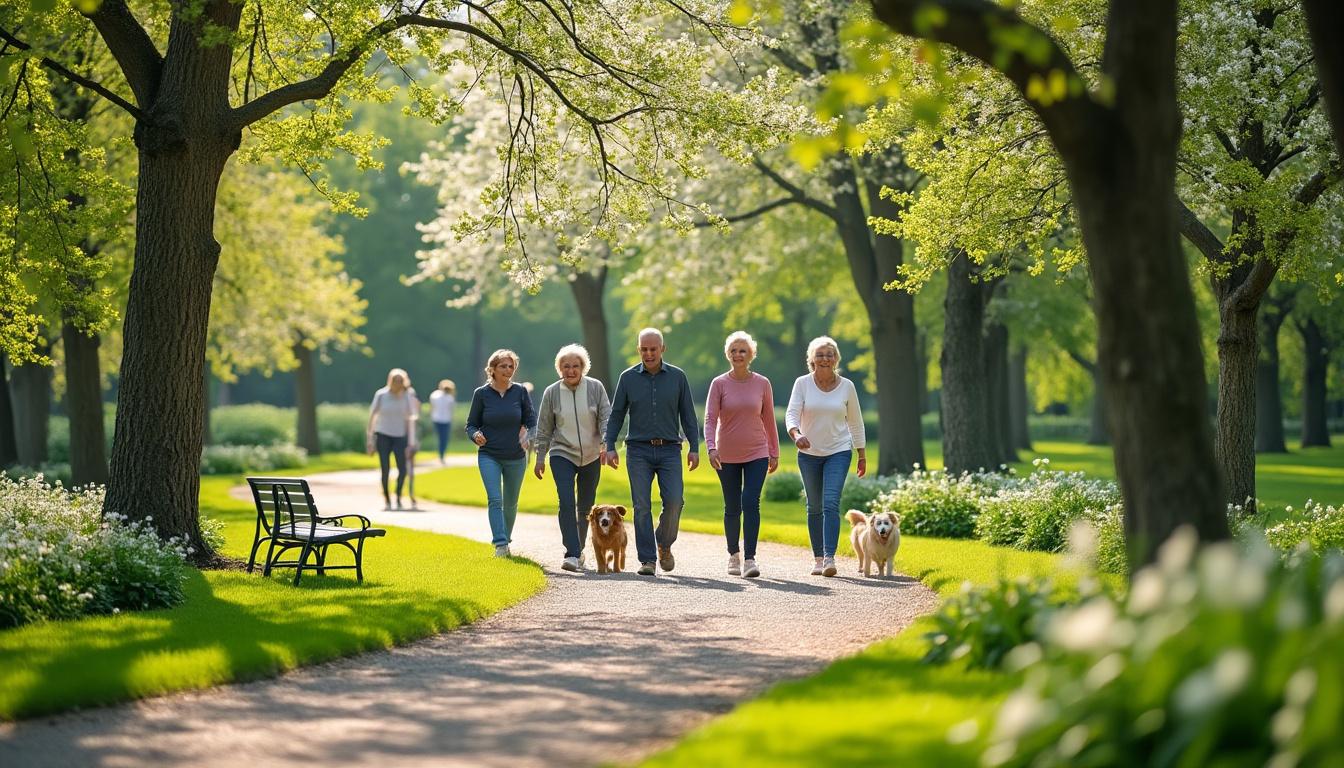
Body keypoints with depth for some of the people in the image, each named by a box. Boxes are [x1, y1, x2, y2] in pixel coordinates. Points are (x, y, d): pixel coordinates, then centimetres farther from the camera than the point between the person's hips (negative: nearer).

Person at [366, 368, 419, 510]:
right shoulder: (381, 395, -6)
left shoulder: (407, 396, -4)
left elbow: (410, 419, -1)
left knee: (402, 469, -8)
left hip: (400, 436, 1)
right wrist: (370, 438, -2)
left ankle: (398, 497, 13)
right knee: (384, 469, -3)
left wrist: (411, 442, -4)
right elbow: (372, 416, 0)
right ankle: (386, 499, 11)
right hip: (383, 435, -1)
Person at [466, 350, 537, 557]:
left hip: (516, 458, 2)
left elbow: (532, 421, 2)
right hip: (489, 456, -2)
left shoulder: (520, 392, -2)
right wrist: (476, 435, -20)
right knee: (495, 499, -17)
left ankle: (506, 539, 33)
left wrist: (529, 437, -19)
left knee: (510, 503, 14)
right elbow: (471, 424, 3)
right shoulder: (481, 394, -4)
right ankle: (500, 544, -23)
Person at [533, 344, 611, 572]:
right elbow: (544, 429, 6)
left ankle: (579, 549, 28)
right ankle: (572, 554, -21)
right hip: (562, 455, -1)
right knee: (566, 502, -17)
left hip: (591, 457, 1)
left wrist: (606, 444, -19)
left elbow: (606, 418, -4)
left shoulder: (596, 388, -2)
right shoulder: (551, 393, -1)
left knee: (586, 506, 10)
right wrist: (540, 458, 6)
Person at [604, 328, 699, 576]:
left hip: (669, 450, 0)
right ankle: (647, 560, -2)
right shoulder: (628, 377, 5)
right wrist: (610, 447, -1)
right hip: (639, 450, 0)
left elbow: (688, 415, 7)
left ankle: (664, 545, 11)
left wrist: (694, 448, 1)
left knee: (674, 500, -13)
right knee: (642, 506, -6)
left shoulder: (677, 376, 5)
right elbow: (616, 414, 8)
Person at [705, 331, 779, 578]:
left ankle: (749, 559, -16)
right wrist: (711, 448, -24)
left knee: (751, 502, -15)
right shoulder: (719, 384, -4)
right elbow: (710, 419, -9)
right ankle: (733, 555, 26)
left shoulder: (762, 384, 0)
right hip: (727, 456, 0)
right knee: (732, 508, 7)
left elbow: (769, 419, 8)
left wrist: (774, 453, 10)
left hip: (757, 454, 0)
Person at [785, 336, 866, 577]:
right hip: (809, 453, 1)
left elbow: (855, 422, 8)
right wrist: (796, 434, -35)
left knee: (831, 504, -15)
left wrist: (862, 455, 10)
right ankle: (818, 558, 17)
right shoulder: (802, 383, -4)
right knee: (814, 507, 8)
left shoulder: (846, 386, -1)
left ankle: (829, 558, -21)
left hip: (838, 452, -1)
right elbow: (791, 414, -13)